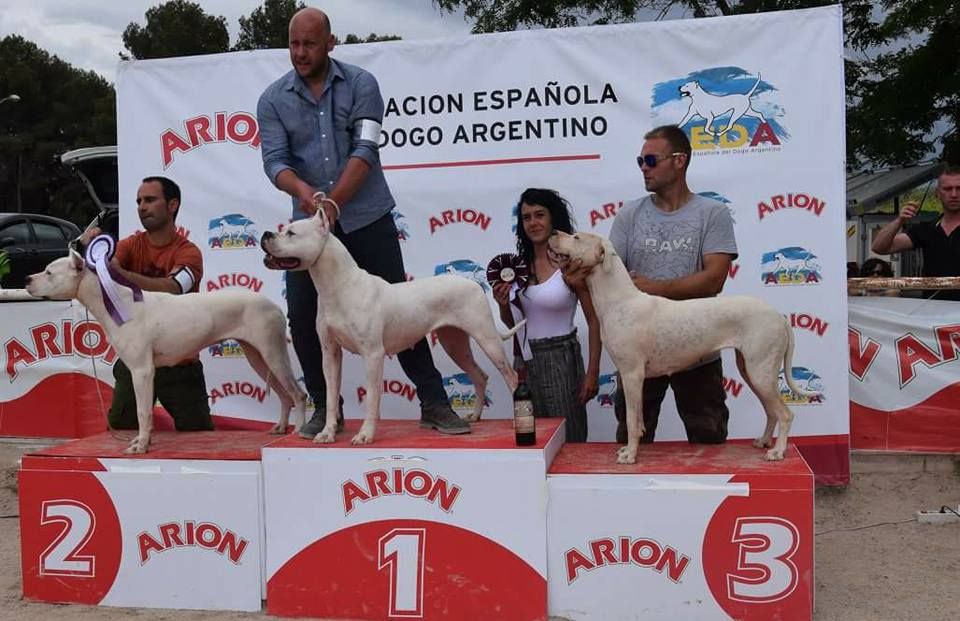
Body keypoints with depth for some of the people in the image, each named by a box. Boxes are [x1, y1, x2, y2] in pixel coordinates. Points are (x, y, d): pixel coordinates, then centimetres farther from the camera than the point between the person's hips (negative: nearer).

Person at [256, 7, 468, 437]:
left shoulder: (360, 84, -2)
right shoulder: (273, 100, 3)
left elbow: (365, 150, -12)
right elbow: (274, 160, -7)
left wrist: (334, 202, -23)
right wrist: (303, 191, -29)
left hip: (367, 218, -2)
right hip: (309, 223, 2)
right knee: (302, 317, 1)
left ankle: (433, 403, 8)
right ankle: (325, 408, 17)